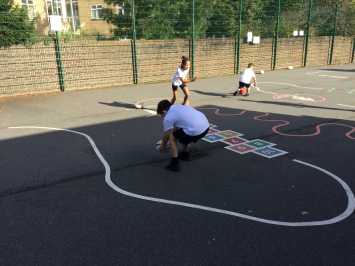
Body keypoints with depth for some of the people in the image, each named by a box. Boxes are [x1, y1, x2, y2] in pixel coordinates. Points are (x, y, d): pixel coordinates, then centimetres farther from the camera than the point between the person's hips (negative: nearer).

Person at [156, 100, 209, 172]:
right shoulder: (179, 106, 24)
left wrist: (162, 146, 32)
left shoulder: (168, 117, 2)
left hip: (195, 131, -8)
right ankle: (185, 154, 44)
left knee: (172, 137, 10)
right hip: (206, 125, 9)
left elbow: (166, 135, 14)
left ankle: (174, 163, 8)